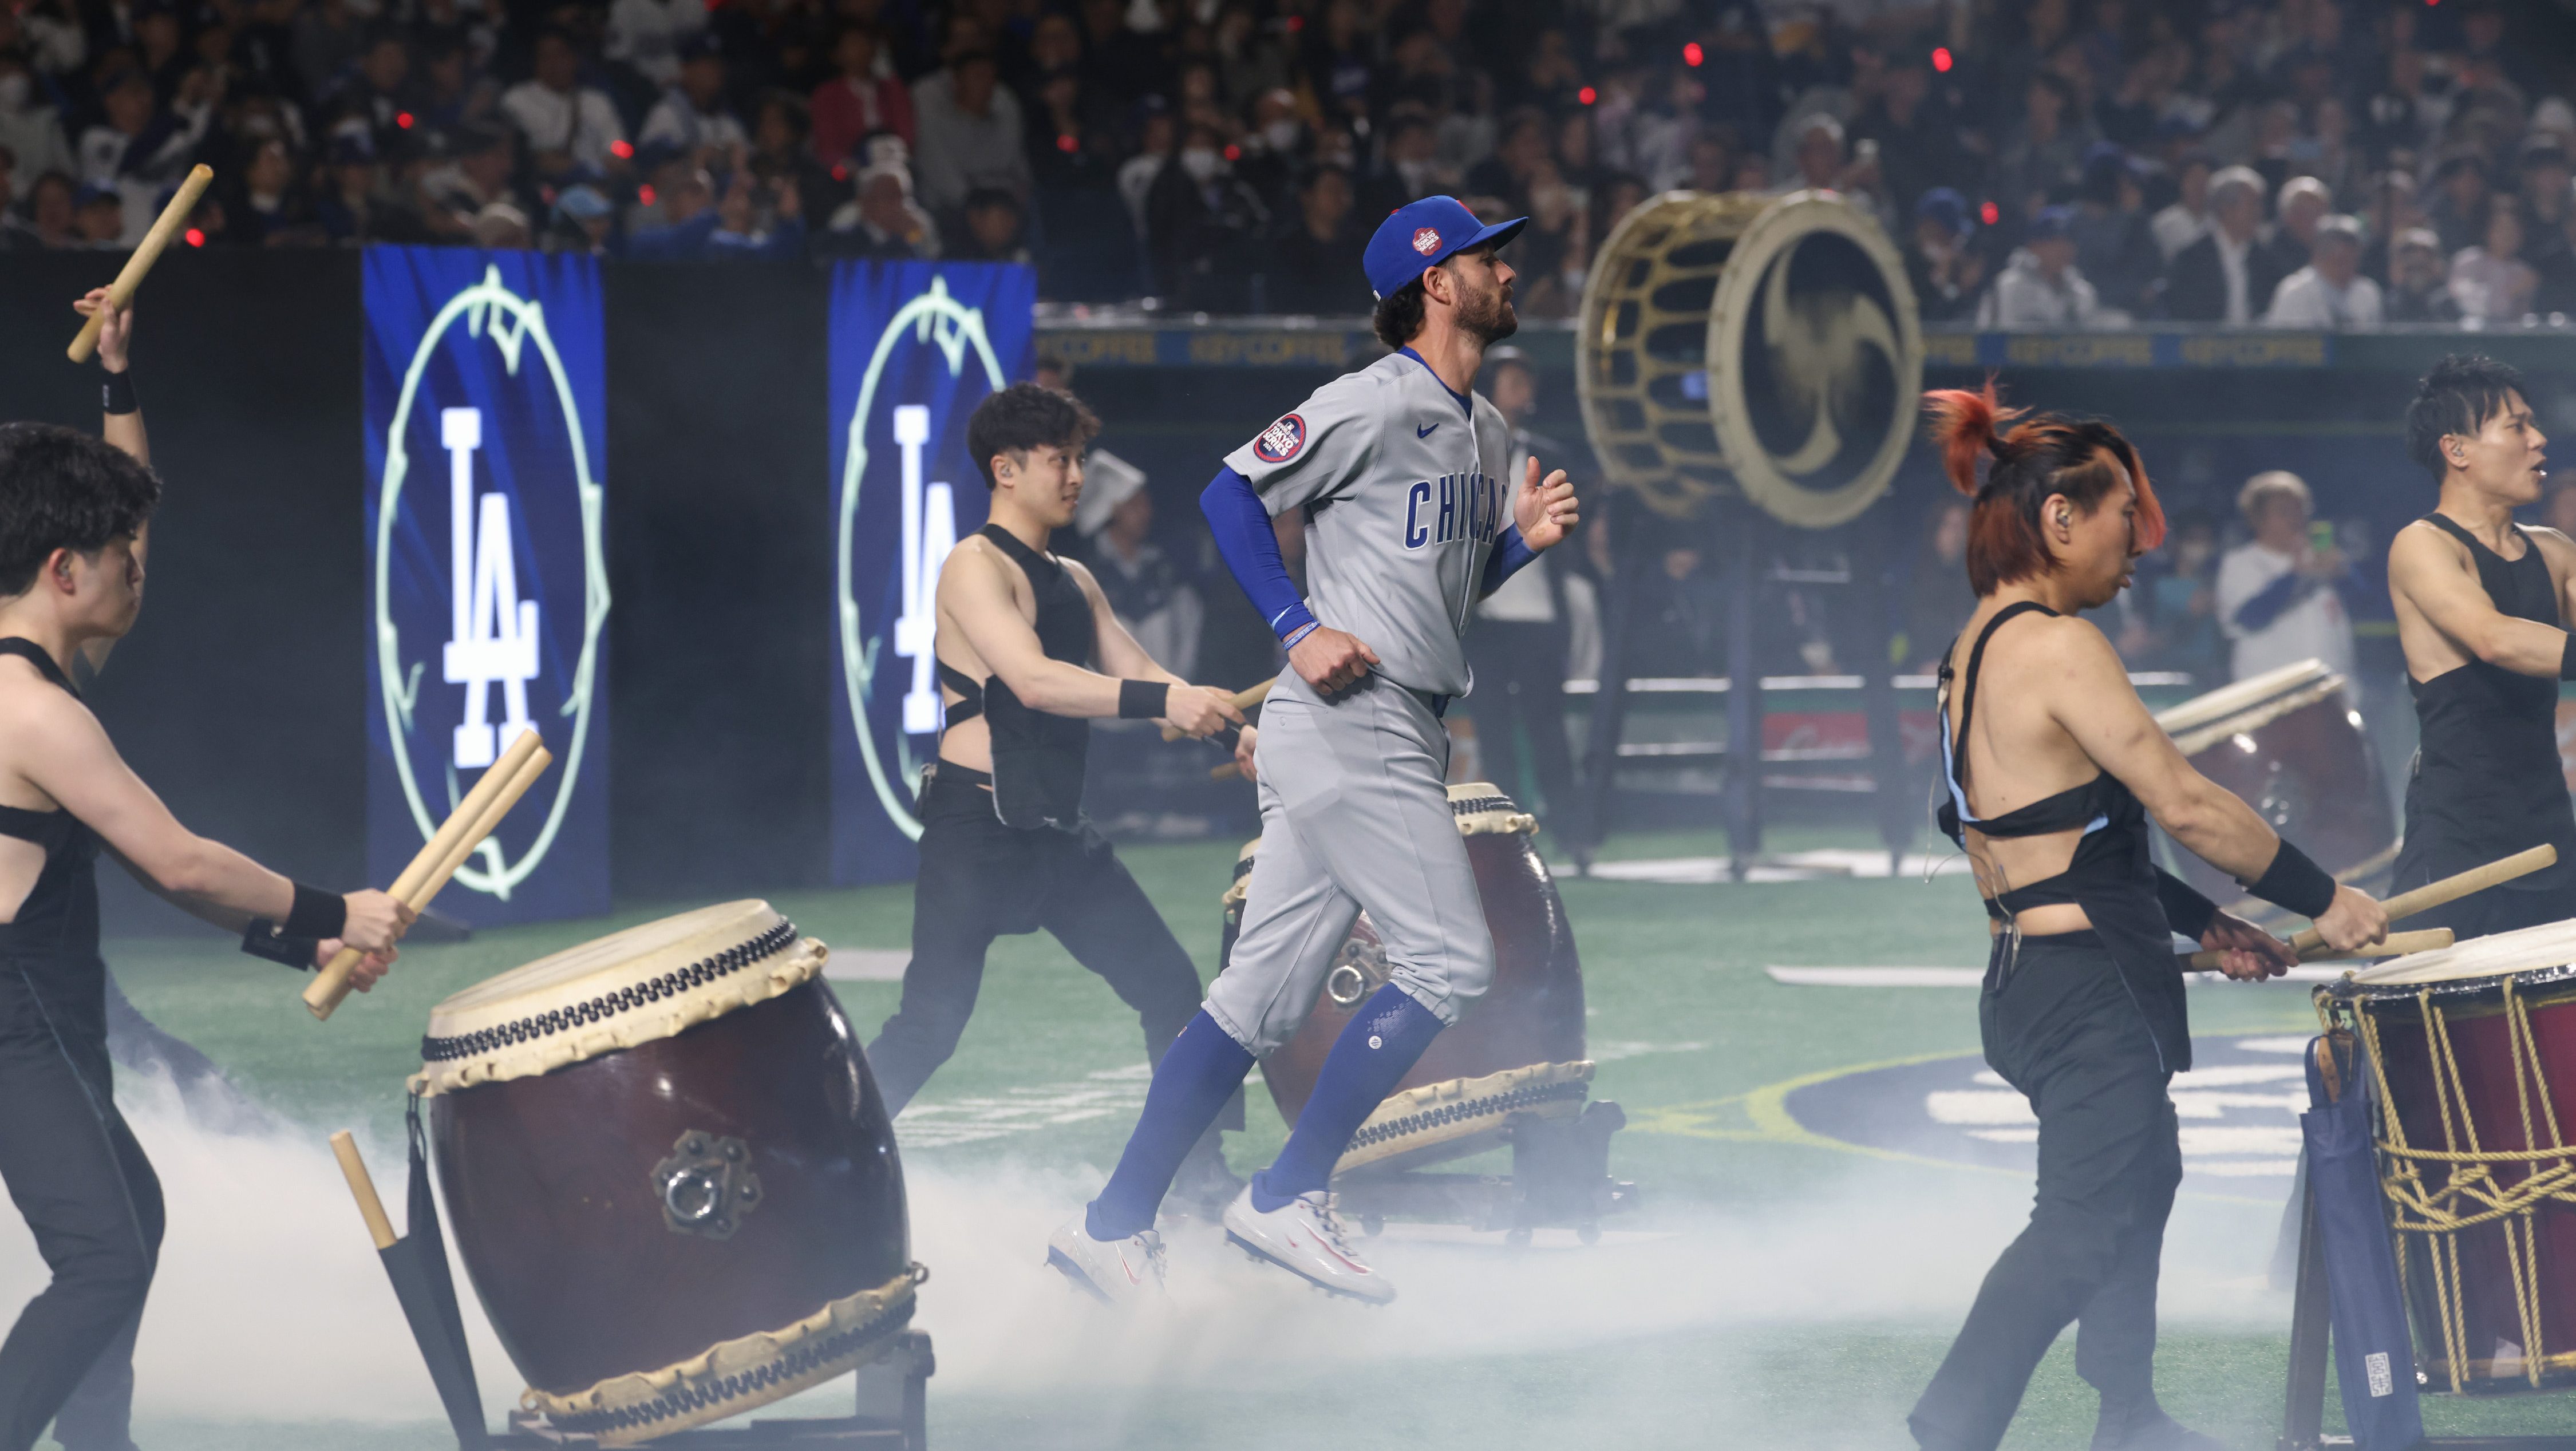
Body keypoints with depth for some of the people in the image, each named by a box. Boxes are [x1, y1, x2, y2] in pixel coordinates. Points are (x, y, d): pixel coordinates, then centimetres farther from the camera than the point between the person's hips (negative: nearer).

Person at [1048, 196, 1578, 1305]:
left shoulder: (1485, 431, 19)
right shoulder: (1373, 404, -10)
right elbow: (1232, 494, -10)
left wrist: (1526, 539, 8)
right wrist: (1299, 628, -17)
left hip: (1404, 735, 9)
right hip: (1347, 723, -9)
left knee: (1264, 996, 7)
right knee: (1449, 961, -11)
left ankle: (1115, 1225, 8)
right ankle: (1288, 1201, -6)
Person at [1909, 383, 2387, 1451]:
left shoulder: (1977, 649, 14)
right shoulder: (2056, 646, -17)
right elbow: (2184, 805, -19)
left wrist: (2201, 922, 14)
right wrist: (2322, 901, -10)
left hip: (2033, 980, 10)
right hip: (2090, 991, -10)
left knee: (2140, 1175, 22)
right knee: (2084, 1225, -11)